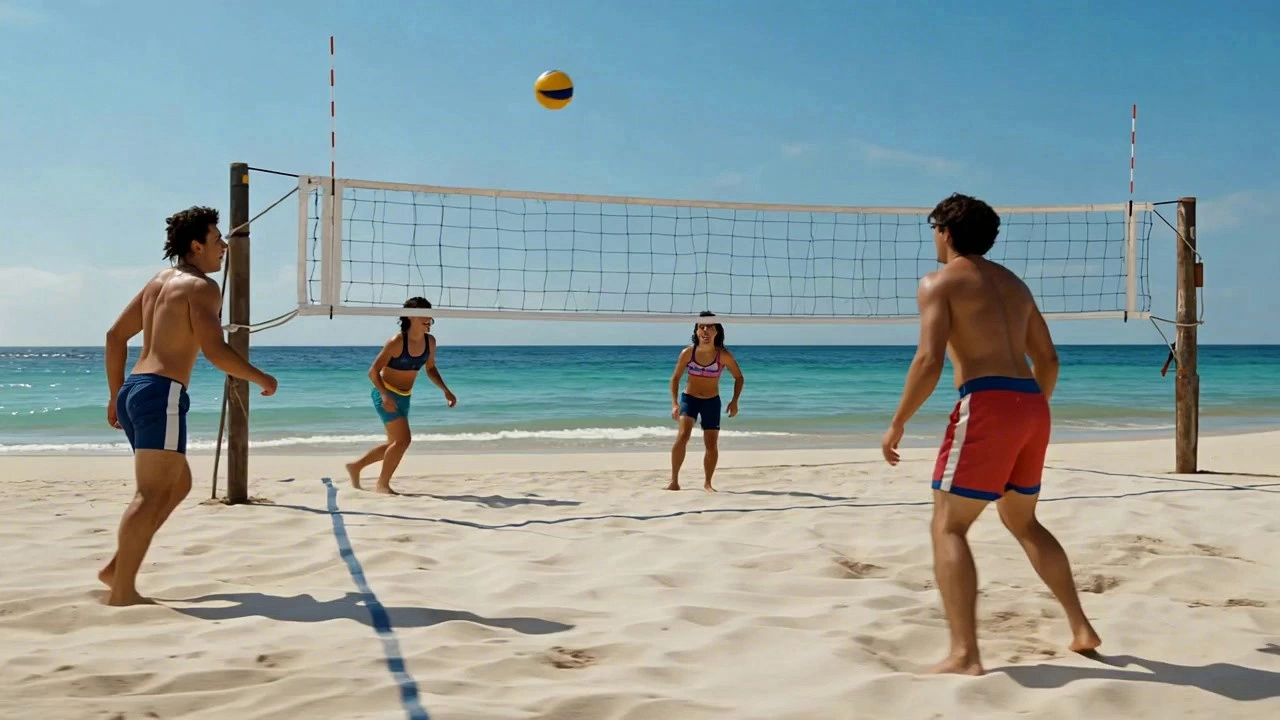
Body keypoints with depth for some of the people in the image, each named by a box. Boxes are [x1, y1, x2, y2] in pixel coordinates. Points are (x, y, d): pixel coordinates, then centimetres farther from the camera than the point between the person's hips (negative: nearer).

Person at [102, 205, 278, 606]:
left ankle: (117, 567, 15)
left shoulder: (159, 281, 20)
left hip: (134, 390, 10)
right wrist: (262, 379, -3)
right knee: (152, 493, -9)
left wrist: (116, 396, 24)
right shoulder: (201, 286, -7)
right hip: (162, 393, -10)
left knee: (178, 483, 19)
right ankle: (122, 593, -11)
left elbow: (116, 336, 22)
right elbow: (214, 350, -17)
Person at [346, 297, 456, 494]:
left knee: (395, 442, 16)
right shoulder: (397, 342, -22)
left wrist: (445, 390, 3)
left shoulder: (430, 341, -3)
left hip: (404, 397, 8)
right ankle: (382, 484, -2)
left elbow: (430, 368, 14)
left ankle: (355, 466, 34)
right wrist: (385, 395, -32)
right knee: (403, 439, -17)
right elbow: (373, 371, -19)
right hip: (386, 395, -8)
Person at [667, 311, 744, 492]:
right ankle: (674, 481, -14)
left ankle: (708, 483, 25)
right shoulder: (688, 353, -14)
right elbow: (675, 378, -2)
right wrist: (675, 404, -9)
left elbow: (739, 377, -1)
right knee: (683, 435, -21)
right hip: (689, 398, -1)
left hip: (712, 402, 1)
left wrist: (734, 401, -11)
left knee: (712, 445, 4)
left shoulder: (723, 355, -15)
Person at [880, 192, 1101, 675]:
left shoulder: (939, 282, 0)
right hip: (1031, 405, 8)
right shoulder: (1013, 283, 22)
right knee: (1023, 522, 25)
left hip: (988, 404, -8)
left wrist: (898, 423, -4)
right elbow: (1048, 360, 22)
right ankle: (1081, 628, 29)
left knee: (948, 527, -3)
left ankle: (965, 656, -12)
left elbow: (929, 362, -12)